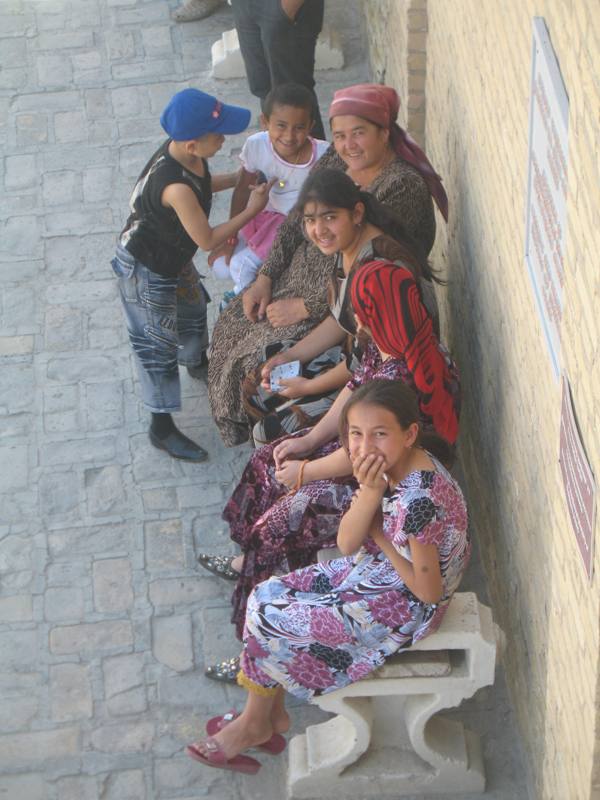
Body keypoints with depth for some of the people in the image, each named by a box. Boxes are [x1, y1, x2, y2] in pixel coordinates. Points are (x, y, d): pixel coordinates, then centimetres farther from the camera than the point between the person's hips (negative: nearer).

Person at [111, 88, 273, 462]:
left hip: (173, 258, 9)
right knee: (158, 346, 6)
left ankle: (197, 362, 63)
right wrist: (252, 209, -21)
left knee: (192, 306, 32)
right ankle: (162, 428, 22)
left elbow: (201, 185, 10)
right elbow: (207, 239, -29)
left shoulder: (183, 152, -14)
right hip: (145, 271, -9)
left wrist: (238, 178, -3)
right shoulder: (176, 186, -41)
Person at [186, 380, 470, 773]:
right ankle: (273, 714, 21)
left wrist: (380, 537, -16)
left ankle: (255, 724, 21)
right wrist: (370, 492, -26)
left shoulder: (419, 498, -34)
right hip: (372, 568, 9)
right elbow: (347, 543, -8)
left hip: (402, 606, -9)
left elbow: (429, 591, -26)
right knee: (266, 595, 7)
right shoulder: (389, 465, -8)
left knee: (268, 623, -5)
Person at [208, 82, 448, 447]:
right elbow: (296, 222, 9)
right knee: (232, 326, 6)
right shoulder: (336, 161, -1)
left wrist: (305, 307, -22)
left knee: (260, 356, -15)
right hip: (304, 273, 9)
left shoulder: (404, 187, -26)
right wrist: (265, 277, -1)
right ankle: (245, 429, 25)